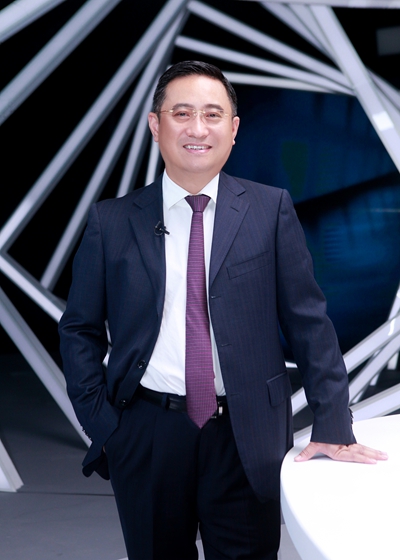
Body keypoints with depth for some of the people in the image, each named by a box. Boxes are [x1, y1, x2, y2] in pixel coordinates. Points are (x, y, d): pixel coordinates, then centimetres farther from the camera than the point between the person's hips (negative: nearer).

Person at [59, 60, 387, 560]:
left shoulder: (271, 210, 1)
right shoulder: (112, 221, 2)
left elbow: (308, 321, 1)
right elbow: (80, 330, 8)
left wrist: (332, 427, -4)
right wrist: (101, 424, -2)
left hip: (246, 435, -1)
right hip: (146, 435, 1)